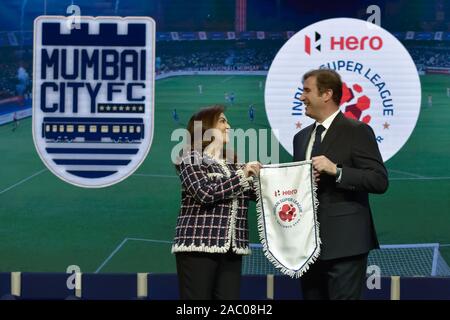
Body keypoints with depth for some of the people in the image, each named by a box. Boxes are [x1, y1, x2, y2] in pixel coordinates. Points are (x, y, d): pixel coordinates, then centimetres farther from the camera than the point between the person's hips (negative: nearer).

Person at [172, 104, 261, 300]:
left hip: (231, 250, 6)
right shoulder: (191, 158, 0)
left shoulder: (234, 163, 19)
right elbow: (205, 193, -14)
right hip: (199, 247, -6)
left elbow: (258, 192, 8)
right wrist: (241, 175, -11)